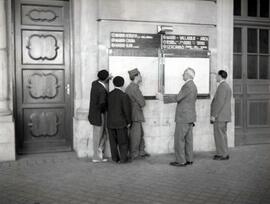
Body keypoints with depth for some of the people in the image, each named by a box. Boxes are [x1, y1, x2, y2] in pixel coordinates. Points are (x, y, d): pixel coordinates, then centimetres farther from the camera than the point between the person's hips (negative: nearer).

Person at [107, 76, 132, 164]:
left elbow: (107, 108, 5)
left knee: (113, 141, 11)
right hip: (121, 122, -4)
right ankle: (123, 158, 5)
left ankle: (115, 158, 15)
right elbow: (127, 110, -12)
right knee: (123, 141, 6)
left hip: (110, 123, 4)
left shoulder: (109, 95, 1)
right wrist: (128, 122, -2)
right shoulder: (124, 96, -12)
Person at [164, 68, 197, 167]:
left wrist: (163, 98, -17)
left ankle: (180, 161, -2)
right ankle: (189, 159, 14)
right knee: (188, 138, 11)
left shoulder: (188, 85, -16)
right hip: (189, 117, 10)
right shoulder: (193, 86, 16)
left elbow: (177, 98, -23)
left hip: (183, 117, -10)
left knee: (179, 138, -5)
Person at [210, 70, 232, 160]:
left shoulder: (222, 86, -15)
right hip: (224, 115, 10)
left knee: (219, 135, -5)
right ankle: (224, 153, 18)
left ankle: (223, 155, -1)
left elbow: (220, 102, -21)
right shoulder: (226, 86, 17)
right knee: (222, 134, 13)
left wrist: (213, 115, -19)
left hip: (219, 115, -10)